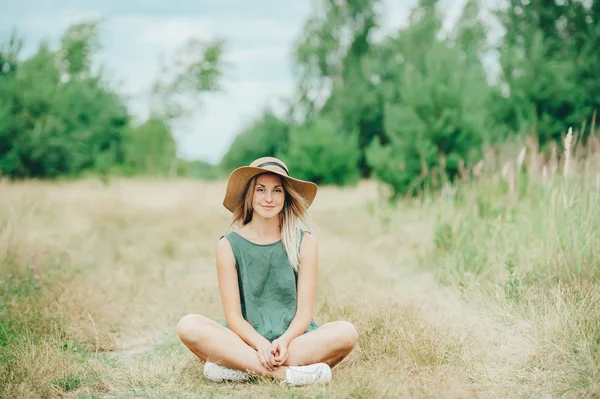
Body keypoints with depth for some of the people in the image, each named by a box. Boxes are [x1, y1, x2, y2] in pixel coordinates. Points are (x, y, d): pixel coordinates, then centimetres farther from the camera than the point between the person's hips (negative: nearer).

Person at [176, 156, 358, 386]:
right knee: (188, 326, -27)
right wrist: (260, 344, -22)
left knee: (346, 332, -28)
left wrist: (284, 341, -22)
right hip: (247, 342, 0)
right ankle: (285, 374, -34)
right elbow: (233, 316, -3)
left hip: (294, 340, 1)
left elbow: (304, 312, -2)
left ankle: (238, 368, -27)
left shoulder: (304, 243, 3)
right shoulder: (229, 246, 2)